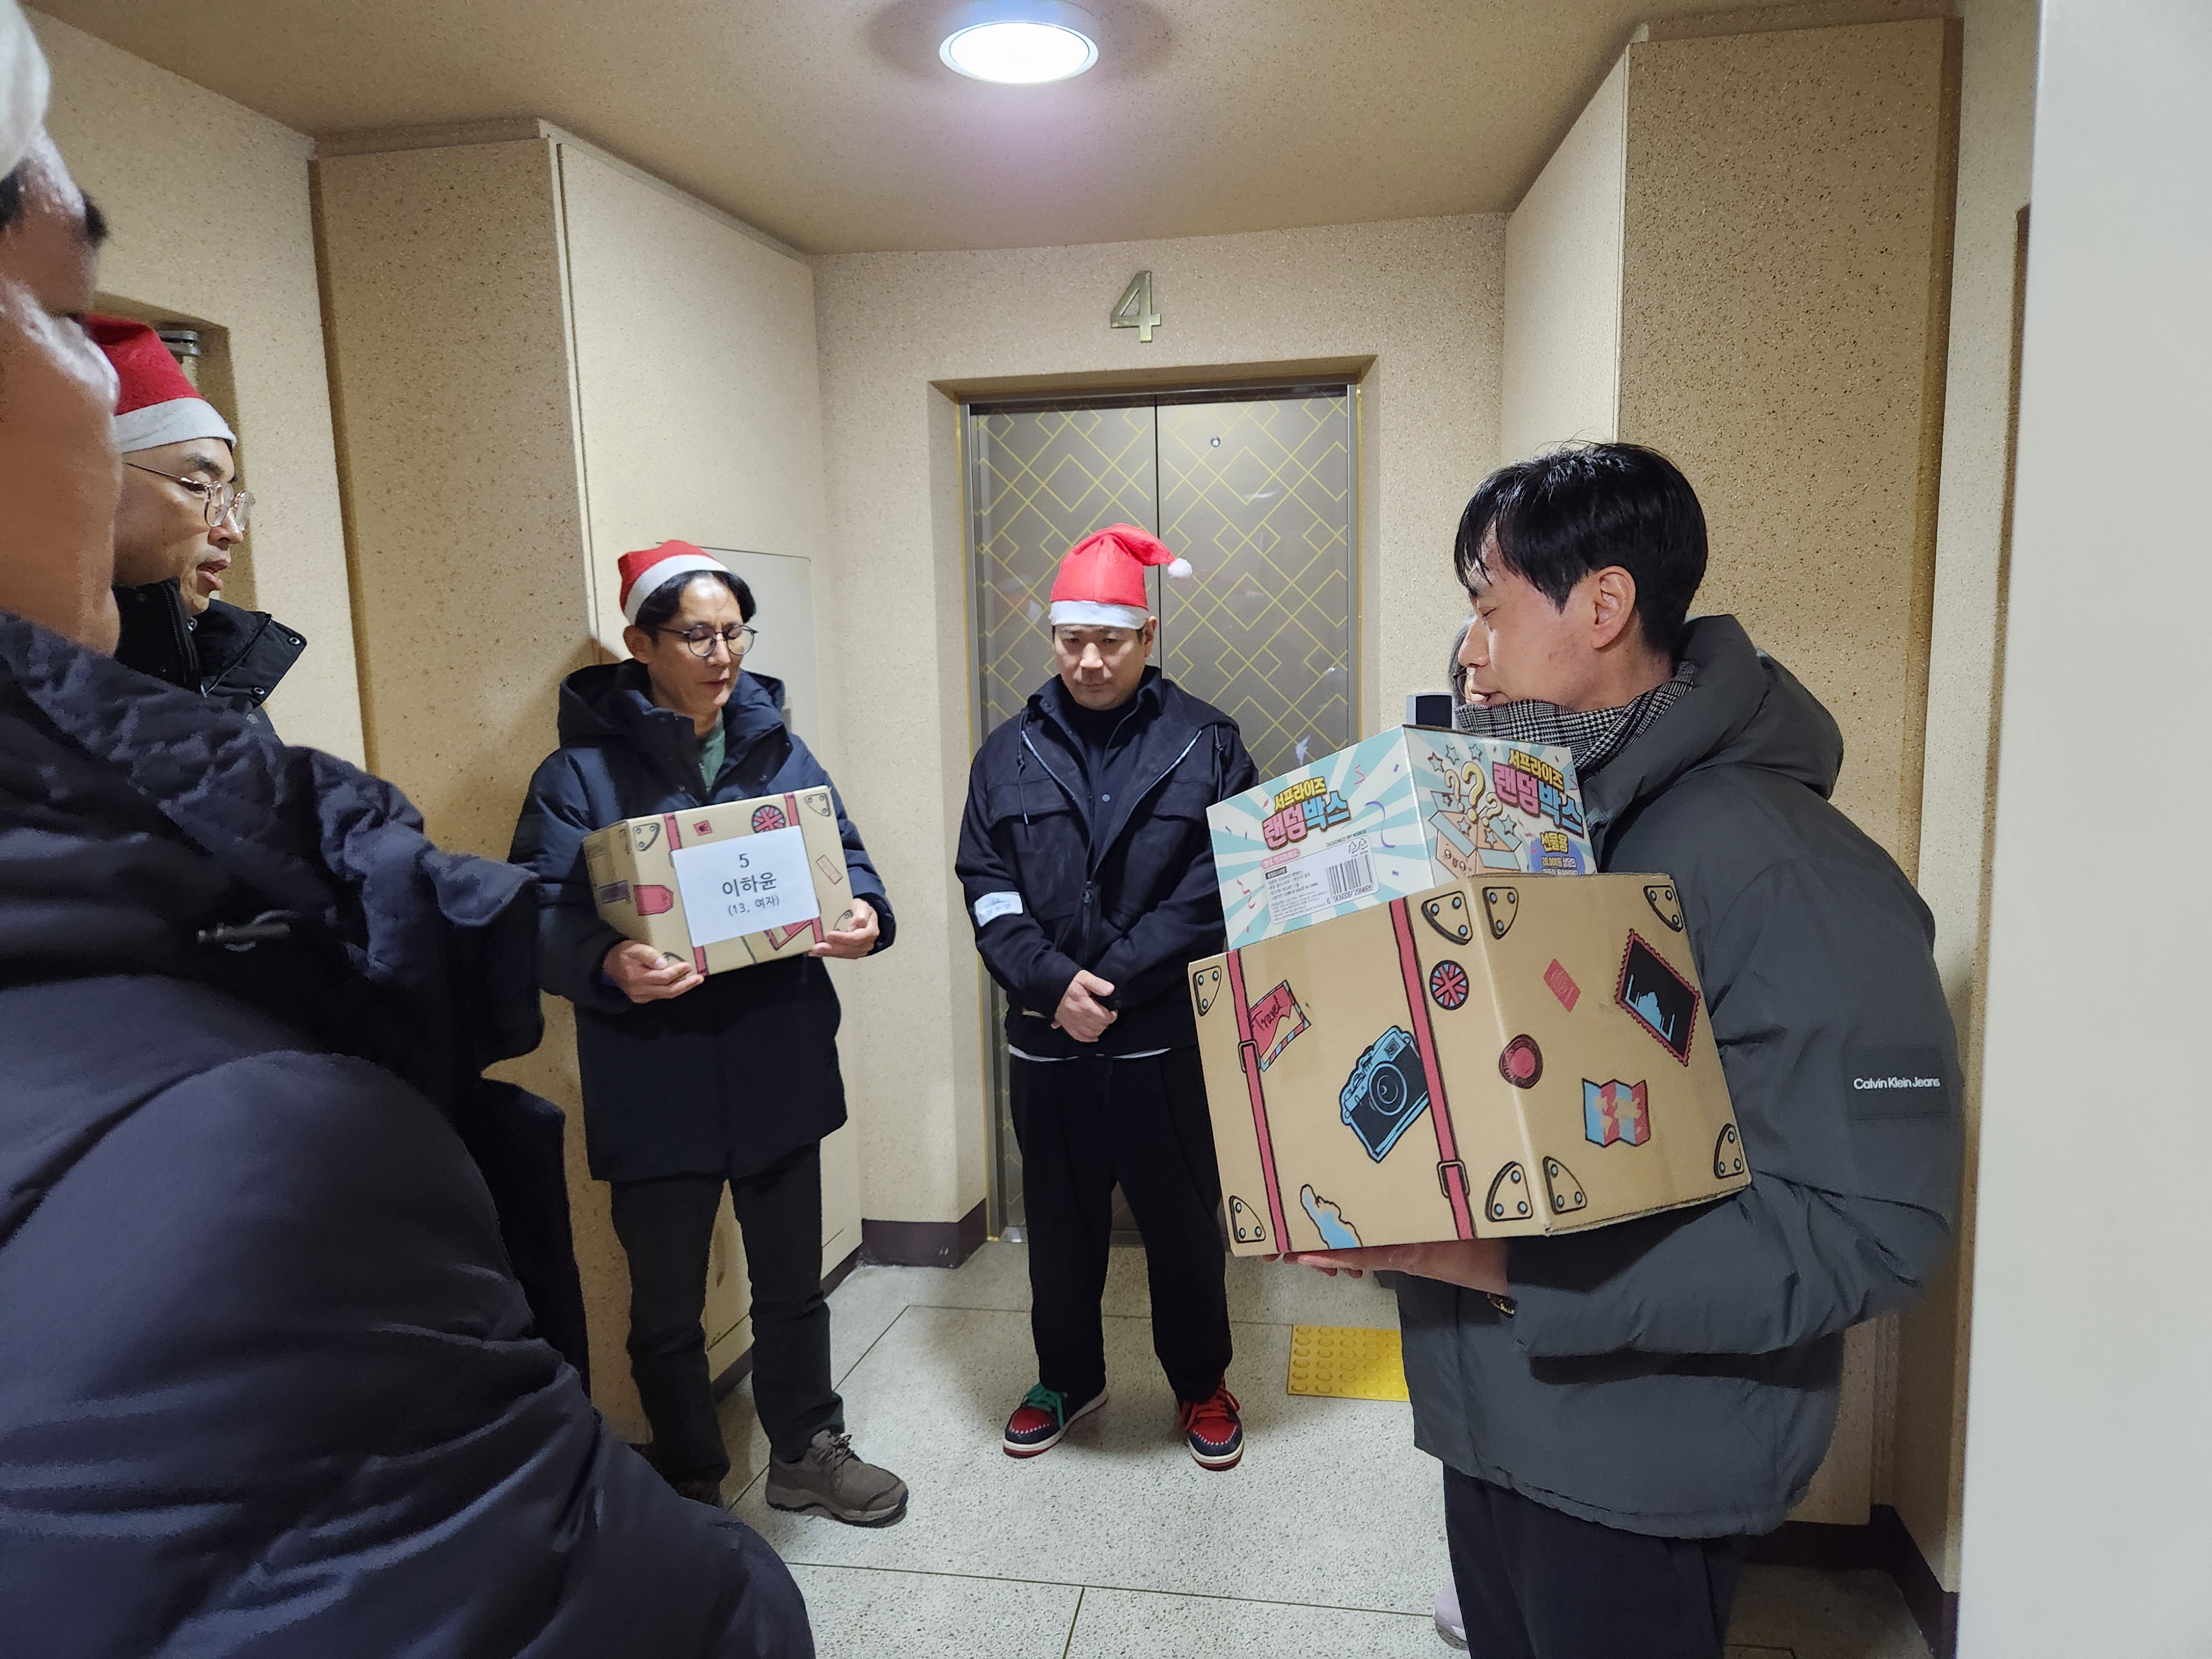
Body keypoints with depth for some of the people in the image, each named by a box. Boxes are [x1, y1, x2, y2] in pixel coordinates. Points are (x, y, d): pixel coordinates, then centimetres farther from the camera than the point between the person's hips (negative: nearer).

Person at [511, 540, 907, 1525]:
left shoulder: (780, 753, 6)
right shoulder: (582, 771, -8)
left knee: (792, 1281, 20)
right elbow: (539, 916, -14)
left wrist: (864, 914, -17)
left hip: (779, 1066, 4)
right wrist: (607, 965, -34)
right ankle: (692, 1488, 37)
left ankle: (807, 1452, 42)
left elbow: (844, 856, 6)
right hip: (654, 1082, -4)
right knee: (667, 1306, 14)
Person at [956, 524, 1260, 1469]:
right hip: (1047, 1038, 3)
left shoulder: (1205, 744, -3)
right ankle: (1068, 1378, 39)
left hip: (1167, 1036, -2)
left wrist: (1114, 979, -16)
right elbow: (986, 888, -1)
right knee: (1060, 1222, 17)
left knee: (1183, 1219, 13)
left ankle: (1201, 1383, 35)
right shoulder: (1011, 754, 5)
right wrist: (1052, 983, -15)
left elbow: (1220, 887, -9)